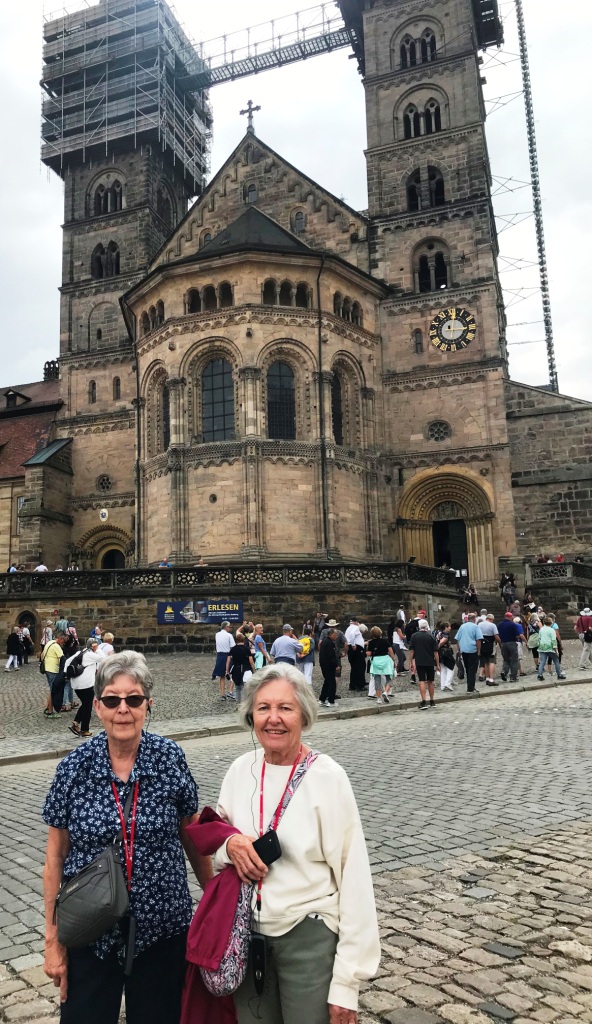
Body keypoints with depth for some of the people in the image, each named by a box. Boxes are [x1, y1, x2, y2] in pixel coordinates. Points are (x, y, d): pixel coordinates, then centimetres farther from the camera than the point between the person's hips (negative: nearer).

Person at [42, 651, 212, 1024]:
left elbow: (191, 834, 2)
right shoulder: (74, 768, -10)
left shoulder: (171, 759, -11)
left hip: (162, 927, 0)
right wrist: (52, 939, 1)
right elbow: (55, 857, -2)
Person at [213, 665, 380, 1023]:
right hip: (247, 933, 4)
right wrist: (229, 844, -14)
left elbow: (354, 880, -14)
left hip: (310, 938, -4)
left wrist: (346, 981, -13)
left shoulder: (326, 777, -17)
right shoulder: (240, 770, -3)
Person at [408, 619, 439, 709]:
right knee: (430, 682, 13)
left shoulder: (414, 636, -1)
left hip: (419, 662, -1)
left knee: (422, 681, -2)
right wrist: (437, 664, 4)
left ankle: (424, 702, -12)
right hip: (430, 662, 1)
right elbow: (435, 652, -2)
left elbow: (411, 650, 1)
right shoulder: (431, 637, -2)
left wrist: (412, 662, 9)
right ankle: (432, 702, 20)